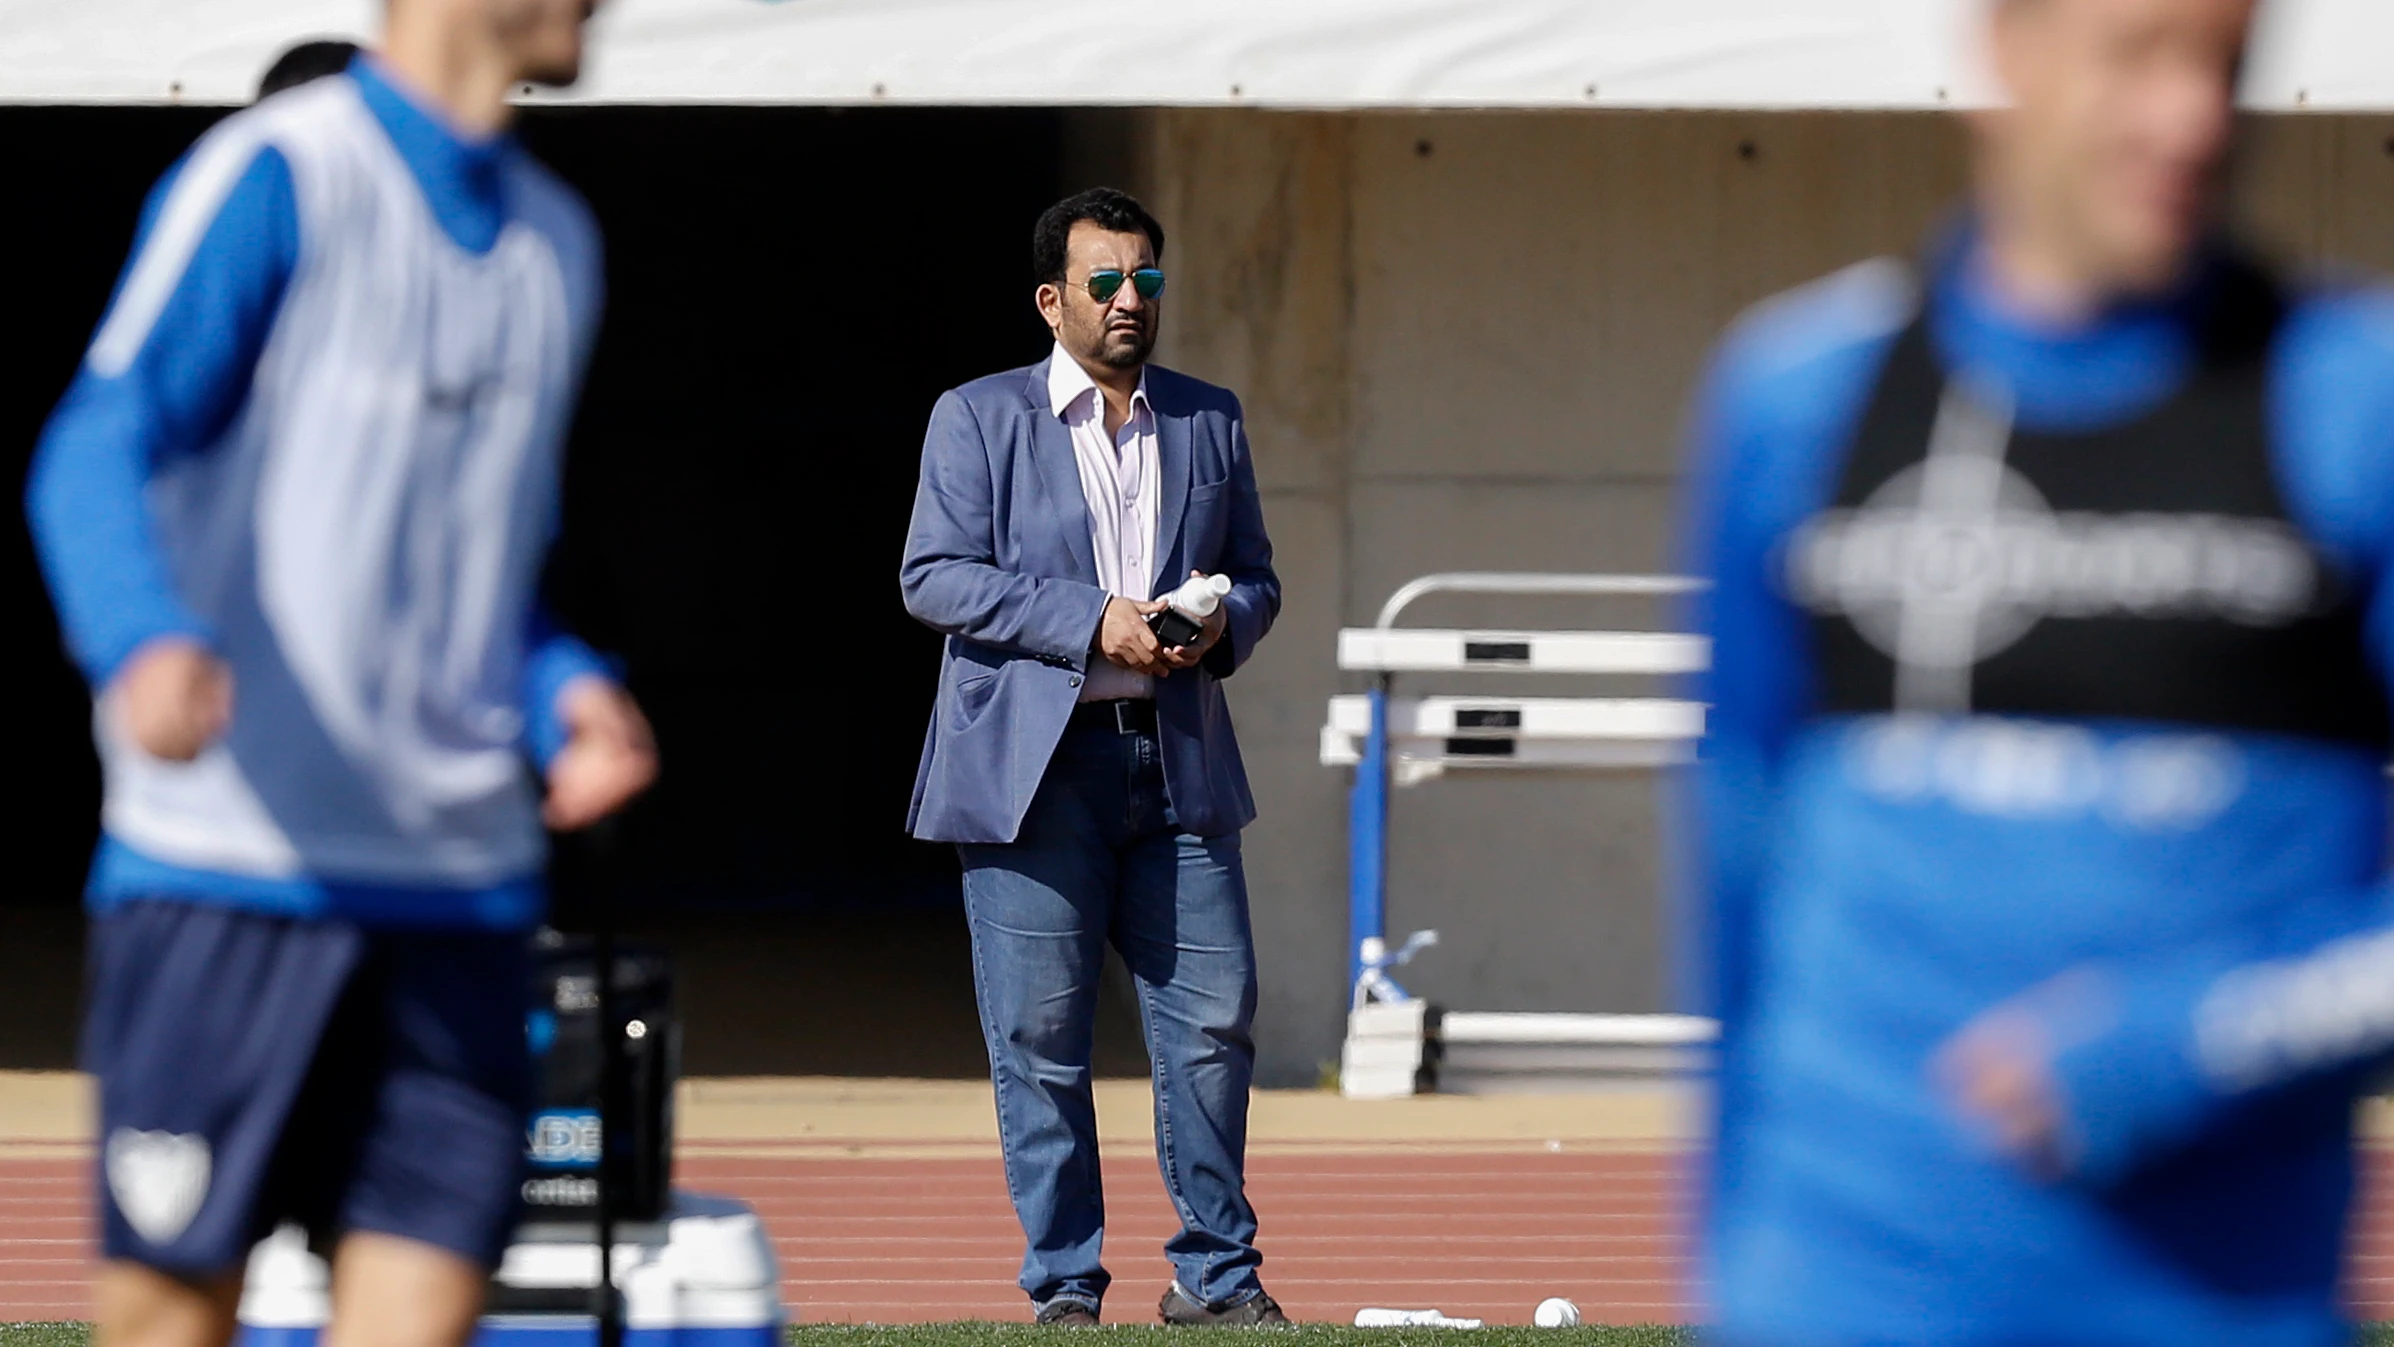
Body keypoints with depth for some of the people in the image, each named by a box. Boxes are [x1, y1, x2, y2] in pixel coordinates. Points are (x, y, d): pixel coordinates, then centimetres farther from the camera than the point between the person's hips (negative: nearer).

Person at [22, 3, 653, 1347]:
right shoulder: (272, 180, -4)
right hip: (228, 868, -6)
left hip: (461, 887, 6)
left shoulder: (557, 243, 18)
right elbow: (95, 451, -14)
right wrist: (142, 639, -34)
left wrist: (564, 691, 5)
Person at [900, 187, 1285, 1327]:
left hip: (1177, 761, 3)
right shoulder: (979, 419, 4)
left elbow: (1256, 578, 21)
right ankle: (1063, 1286, 4)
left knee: (1215, 1019, 0)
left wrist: (1223, 625, -4)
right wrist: (1093, 624, -14)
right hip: (1032, 765, -3)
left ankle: (1215, 1275, 11)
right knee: (1041, 1038, -3)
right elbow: (934, 577, -6)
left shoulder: (1210, 421, 16)